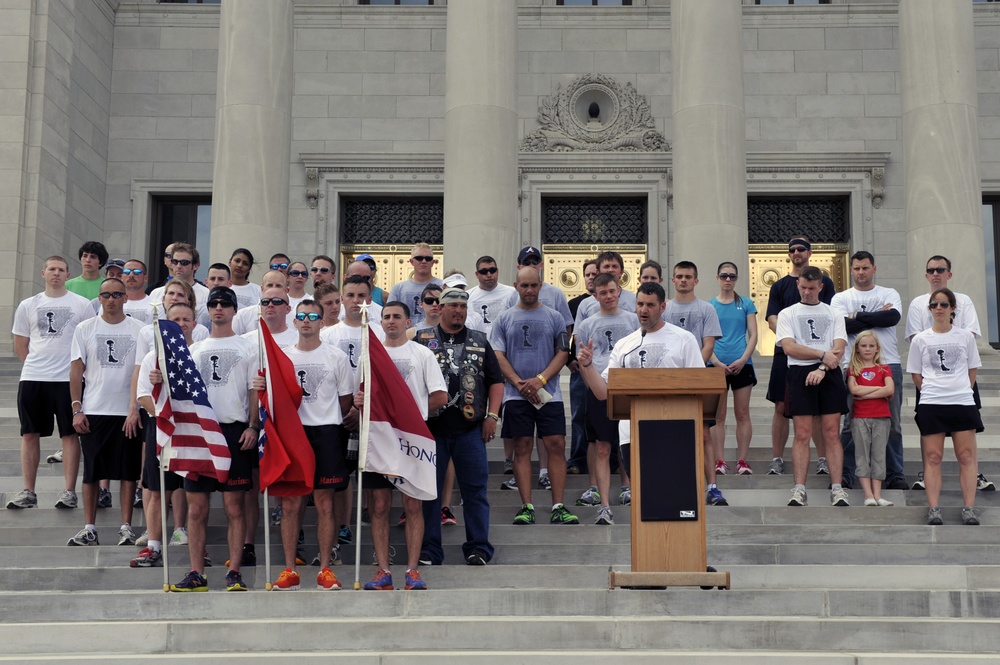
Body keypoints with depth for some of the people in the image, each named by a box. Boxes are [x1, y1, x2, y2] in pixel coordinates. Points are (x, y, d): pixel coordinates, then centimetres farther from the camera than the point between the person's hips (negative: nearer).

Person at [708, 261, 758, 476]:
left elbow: (753, 335, 3)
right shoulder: (709, 305, 7)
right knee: (718, 416, 1)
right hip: (717, 365, 0)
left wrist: (743, 360, -11)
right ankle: (720, 461, 5)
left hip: (741, 365, 0)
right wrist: (717, 363, -10)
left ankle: (742, 460, 7)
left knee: (742, 414, 2)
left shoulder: (746, 304, 7)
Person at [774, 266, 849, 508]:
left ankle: (837, 489, -2)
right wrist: (822, 355, -9)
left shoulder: (834, 314, 15)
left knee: (832, 434, -2)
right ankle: (799, 490, -3)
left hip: (829, 375, 1)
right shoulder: (787, 314, 12)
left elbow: (839, 348, 3)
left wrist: (821, 369, -13)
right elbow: (789, 347, -3)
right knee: (802, 435, -4)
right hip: (800, 374, -1)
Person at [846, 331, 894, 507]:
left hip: (881, 417, 1)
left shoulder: (884, 369, 10)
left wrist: (866, 394, -11)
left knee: (879, 455, 1)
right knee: (863, 455, -4)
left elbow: (890, 390, -7)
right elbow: (854, 389, -10)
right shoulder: (853, 369, 8)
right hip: (860, 417, -1)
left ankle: (877, 495, 0)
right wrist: (880, 388, -5)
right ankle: (868, 495, -5)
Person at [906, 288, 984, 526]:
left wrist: (961, 391, 6)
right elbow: (916, 375, 9)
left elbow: (972, 370, 13)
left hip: (963, 403, 0)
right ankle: (933, 508, -3)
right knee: (932, 457, -2)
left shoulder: (966, 336, 7)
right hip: (930, 405, 0)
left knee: (967, 456, -2)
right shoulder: (920, 340, 6)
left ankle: (969, 508, -1)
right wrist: (933, 391, 1)